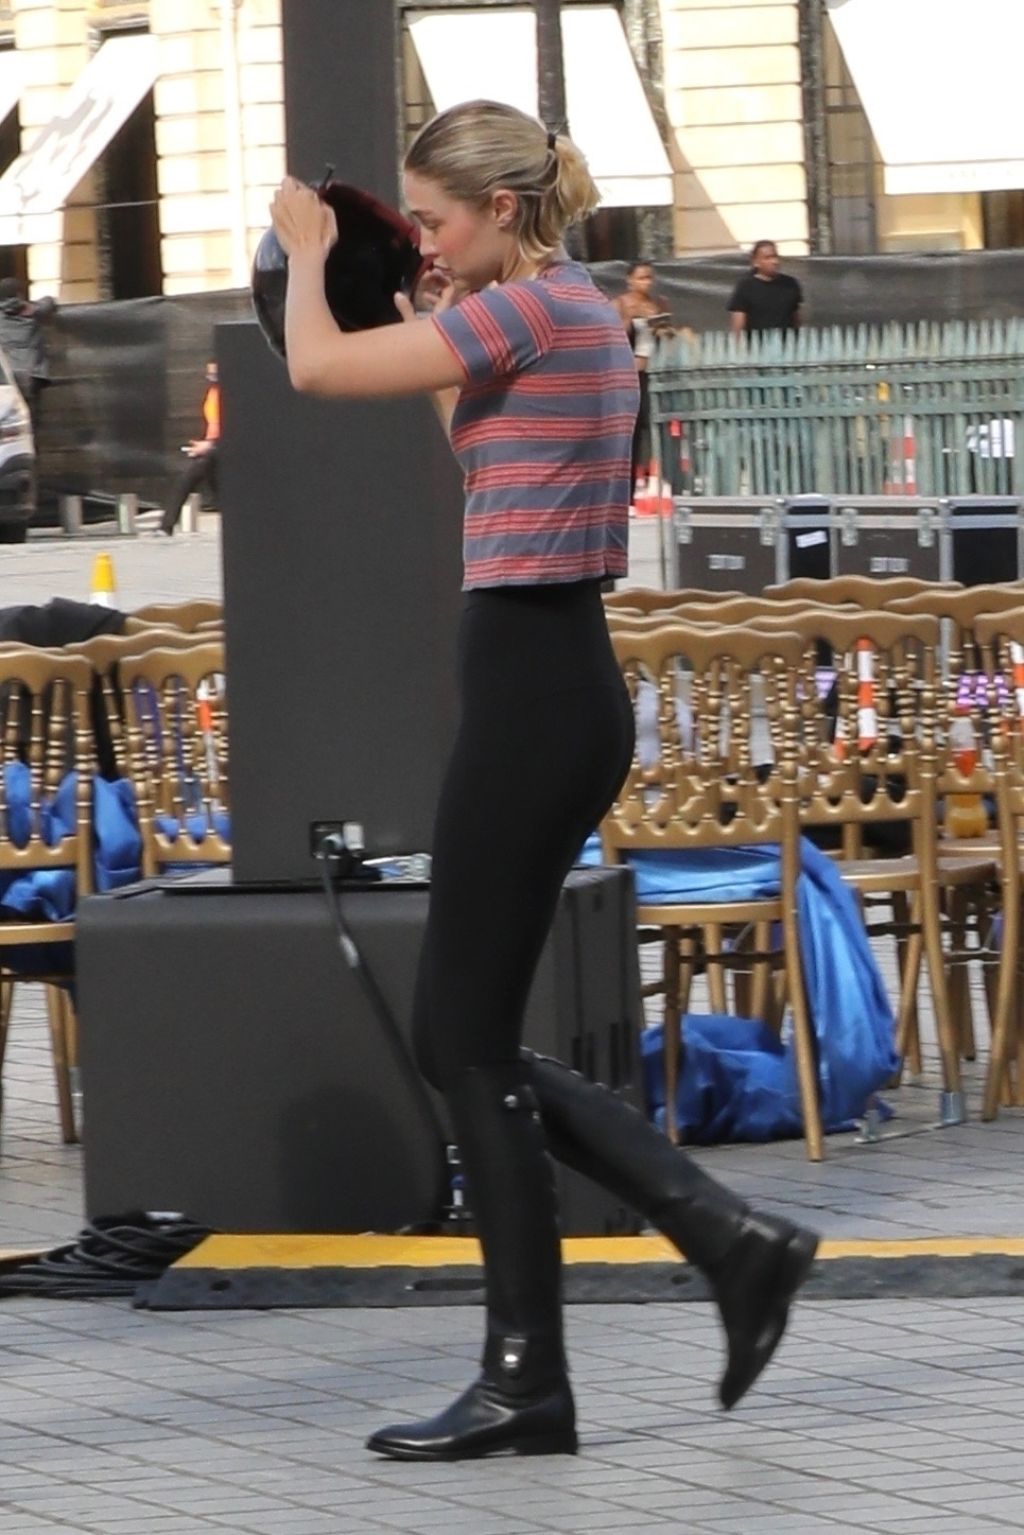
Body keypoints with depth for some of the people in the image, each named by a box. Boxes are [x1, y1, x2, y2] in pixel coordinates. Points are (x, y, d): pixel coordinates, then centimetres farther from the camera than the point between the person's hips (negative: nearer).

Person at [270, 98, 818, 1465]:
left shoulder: (525, 310, -14)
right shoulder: (578, 314, 16)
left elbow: (317, 367, -14)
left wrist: (308, 253, 4)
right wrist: (441, 338, 28)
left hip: (530, 690, -10)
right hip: (555, 684, 10)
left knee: (468, 1040, -3)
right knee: (464, 1035, 12)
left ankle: (525, 1384, 3)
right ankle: (732, 1239, 11)